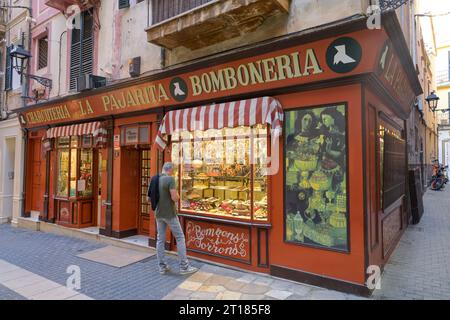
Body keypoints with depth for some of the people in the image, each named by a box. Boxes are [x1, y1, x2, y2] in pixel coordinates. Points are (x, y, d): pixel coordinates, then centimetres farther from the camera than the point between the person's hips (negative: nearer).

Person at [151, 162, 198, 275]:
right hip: (169, 214, -7)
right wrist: (177, 195, 0)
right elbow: (175, 198, -21)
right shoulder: (170, 179, -16)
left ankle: (162, 267, 15)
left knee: (160, 239, 10)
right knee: (180, 238, 2)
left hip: (158, 214, 7)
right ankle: (184, 266, 4)